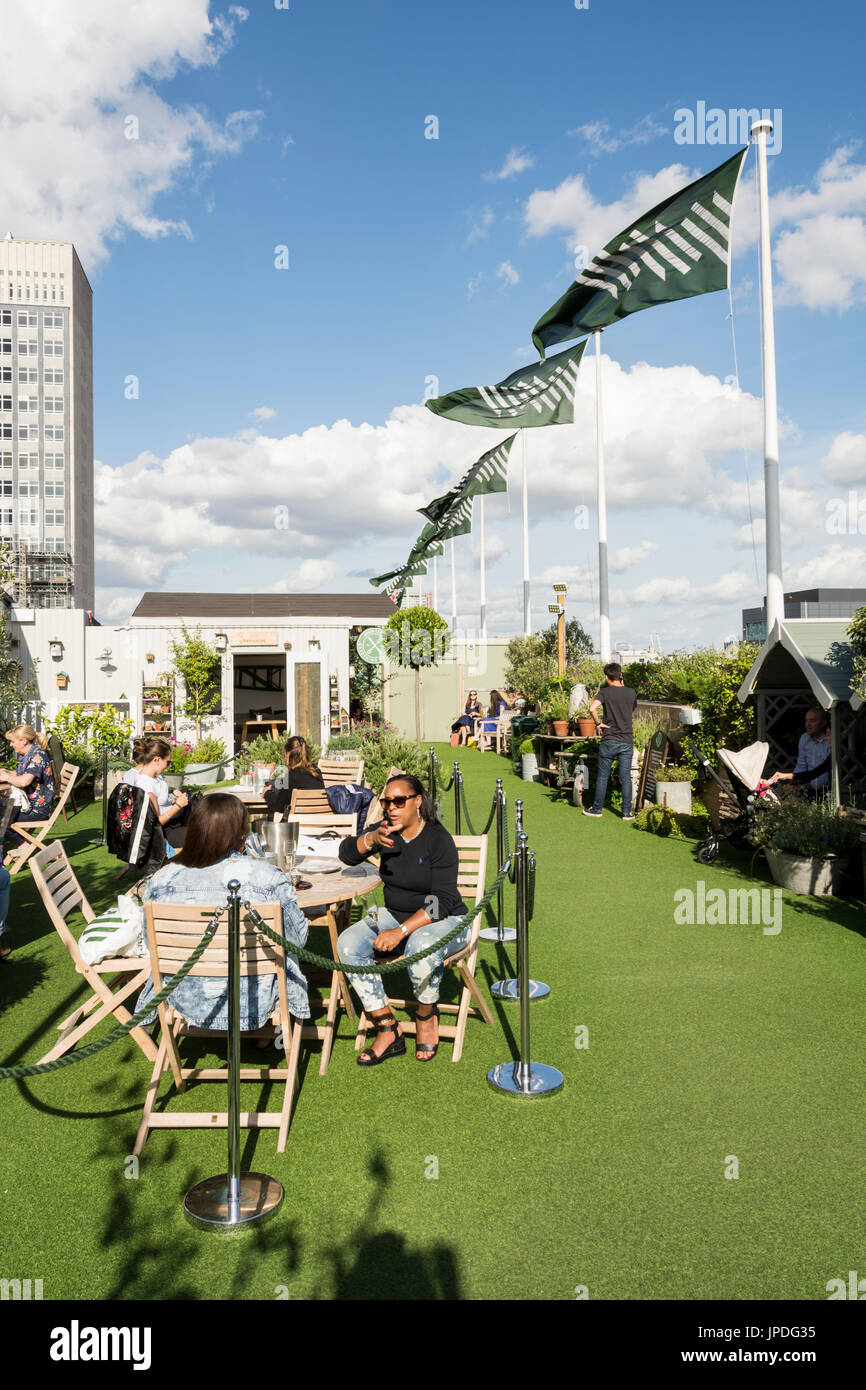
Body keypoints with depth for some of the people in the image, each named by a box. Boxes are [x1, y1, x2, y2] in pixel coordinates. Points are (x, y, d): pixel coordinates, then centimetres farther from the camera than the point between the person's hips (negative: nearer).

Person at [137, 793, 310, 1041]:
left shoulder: (164, 878, -13)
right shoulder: (269, 878, -20)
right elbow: (297, 937, -6)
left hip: (187, 1003, 3)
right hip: (251, 1005, -2)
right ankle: (258, 1030, 40)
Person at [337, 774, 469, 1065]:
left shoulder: (439, 839, -18)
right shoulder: (386, 831, 0)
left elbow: (442, 902, -22)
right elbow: (347, 854, -2)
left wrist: (401, 931, -31)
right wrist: (371, 839, -24)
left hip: (444, 921, -6)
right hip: (395, 915, 6)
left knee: (421, 947, -39)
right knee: (348, 943, -19)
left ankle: (427, 1015, -7)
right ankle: (387, 1030, -15)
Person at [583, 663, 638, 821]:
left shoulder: (605, 692, -7)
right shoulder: (631, 693, 3)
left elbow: (592, 708, -26)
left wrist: (598, 723, -9)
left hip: (609, 741, -2)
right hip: (627, 741, 2)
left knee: (603, 776, 8)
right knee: (626, 777, 6)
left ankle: (597, 808, 17)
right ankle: (627, 812, 6)